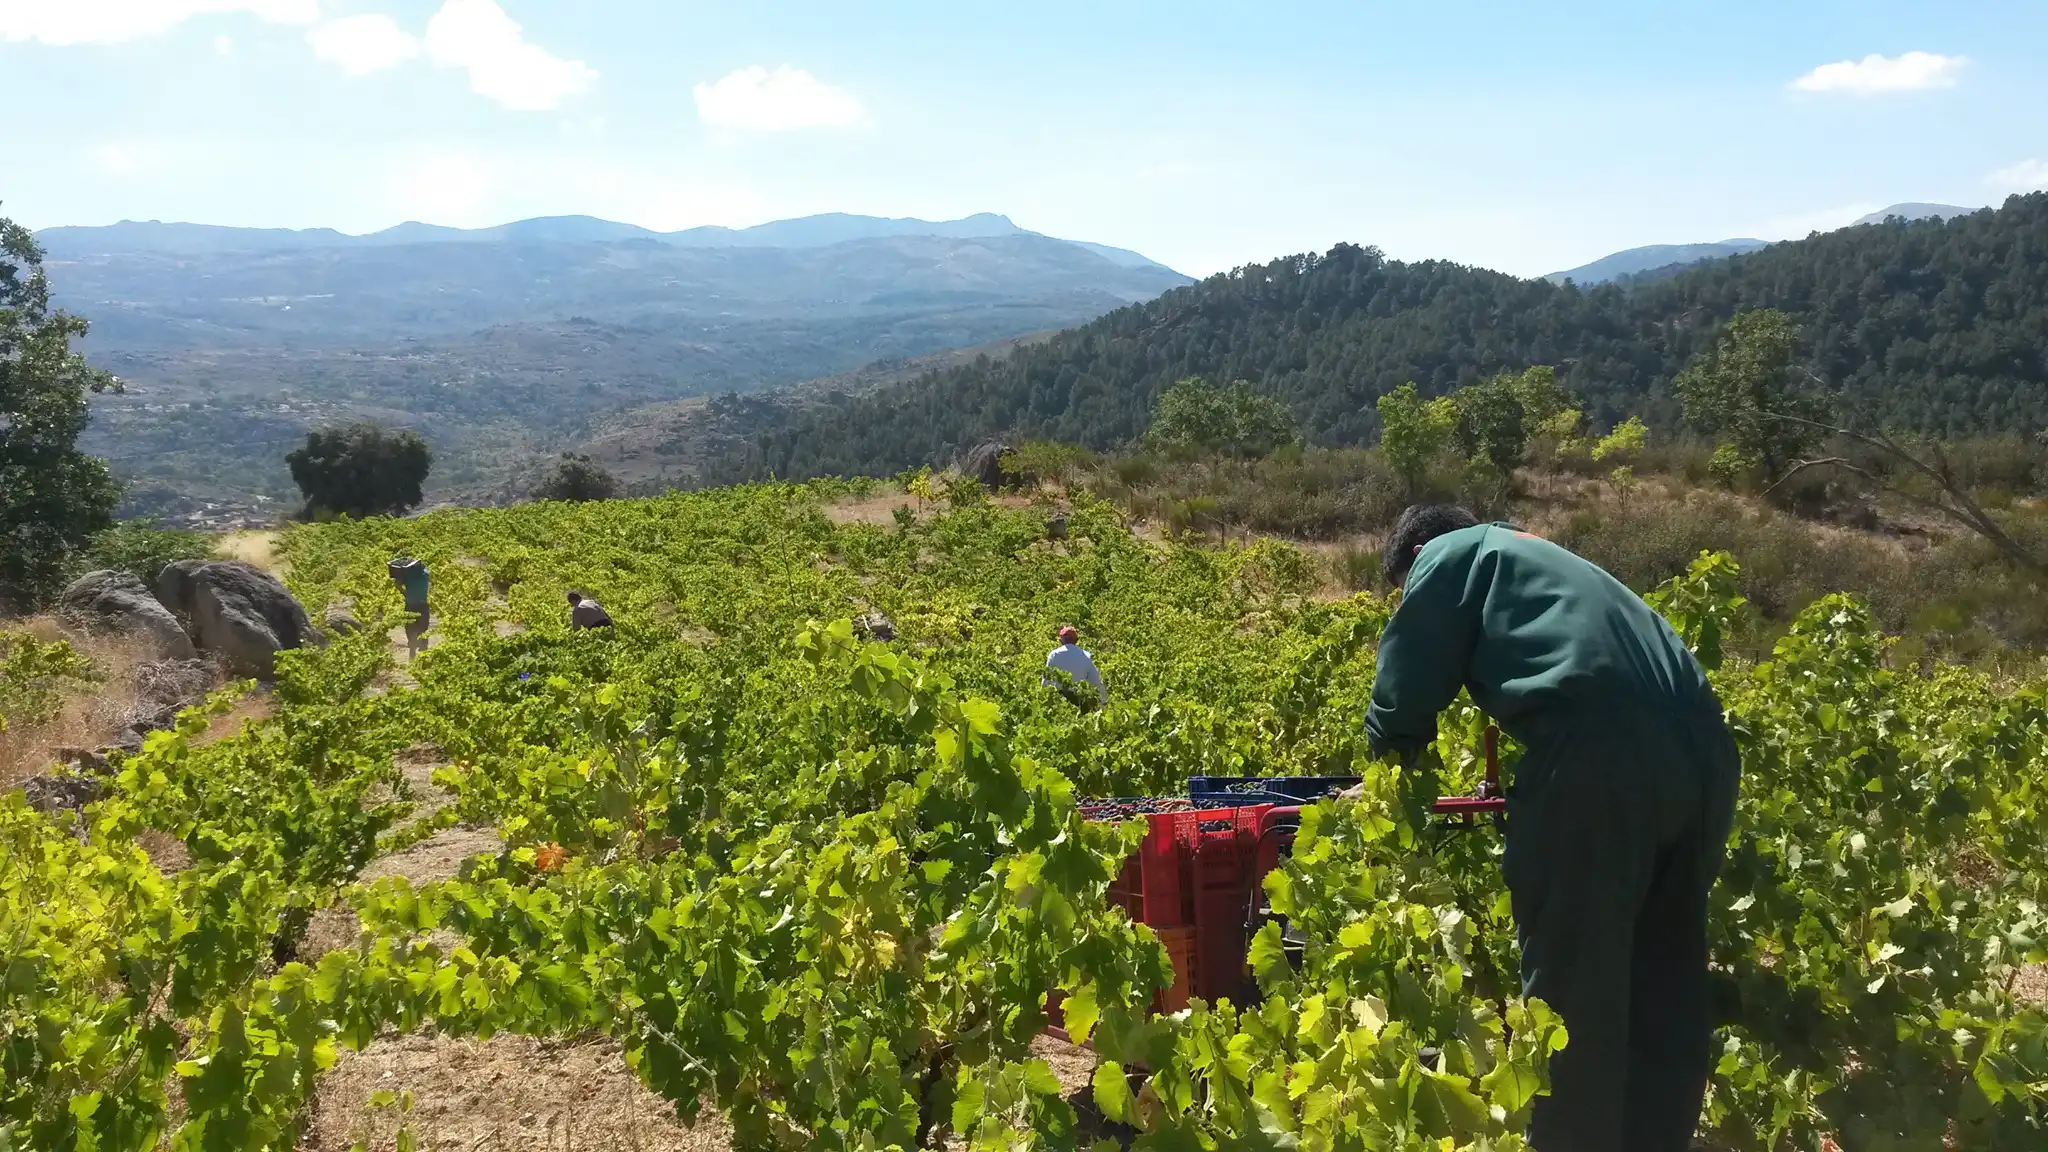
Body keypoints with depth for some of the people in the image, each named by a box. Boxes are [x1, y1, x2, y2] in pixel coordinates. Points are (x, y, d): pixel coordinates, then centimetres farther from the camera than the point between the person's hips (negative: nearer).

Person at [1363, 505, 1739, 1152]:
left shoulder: (1450, 556, 16)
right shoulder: (1537, 559, 38)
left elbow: (1405, 694, 10)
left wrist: (1391, 770, 29)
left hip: (1601, 754, -8)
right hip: (1701, 750, 8)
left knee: (1569, 990, 3)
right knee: (1664, 988, 19)